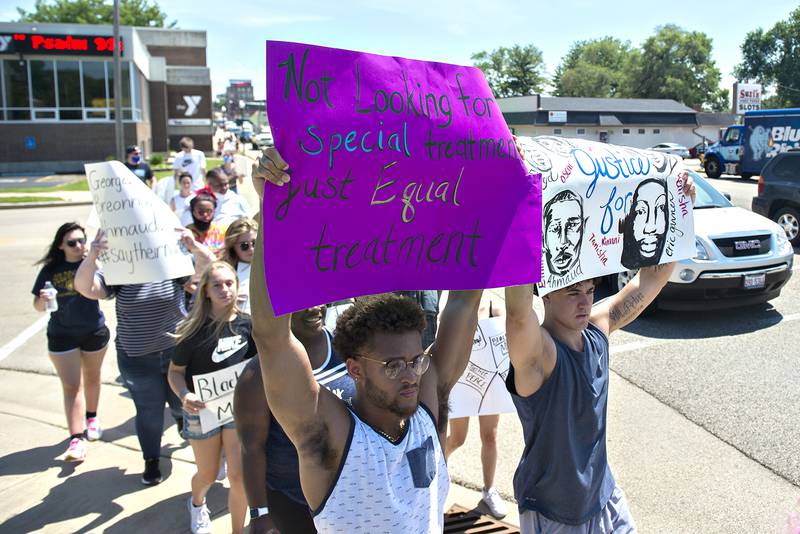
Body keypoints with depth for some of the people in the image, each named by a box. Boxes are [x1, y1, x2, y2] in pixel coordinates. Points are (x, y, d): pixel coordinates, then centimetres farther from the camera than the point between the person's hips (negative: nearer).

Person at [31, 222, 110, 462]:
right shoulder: (51, 270, -6)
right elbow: (37, 306, -1)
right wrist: (43, 300, -24)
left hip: (94, 332, 0)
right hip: (62, 336, 0)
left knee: (92, 378, 19)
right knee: (71, 386, 0)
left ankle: (92, 416, 42)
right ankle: (77, 439, 1)